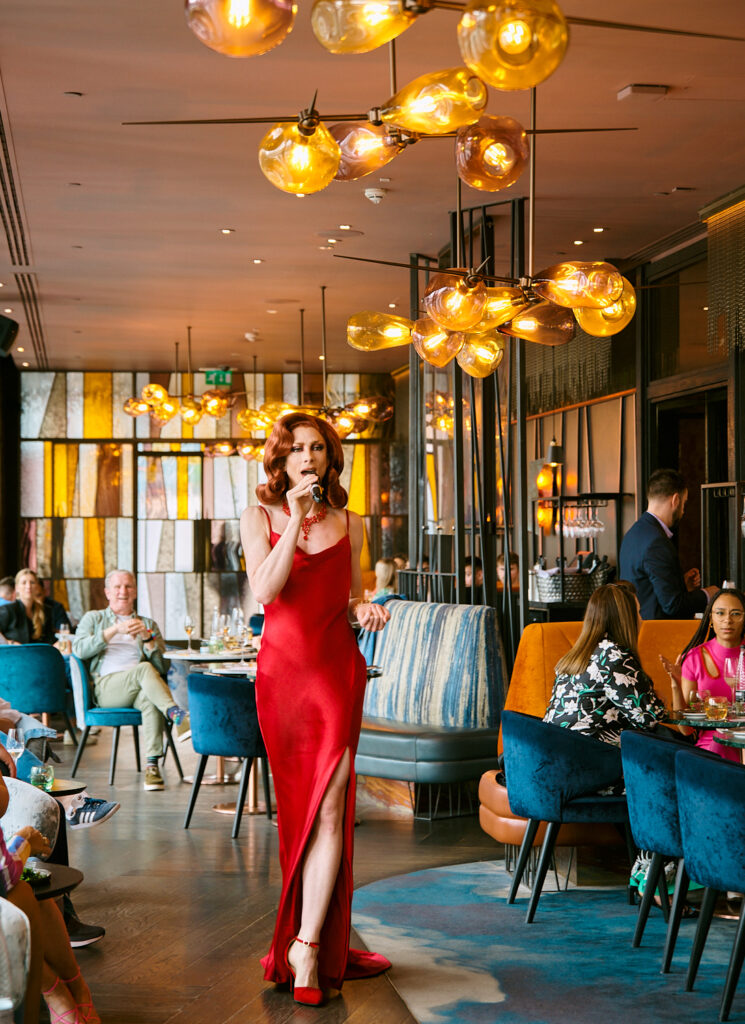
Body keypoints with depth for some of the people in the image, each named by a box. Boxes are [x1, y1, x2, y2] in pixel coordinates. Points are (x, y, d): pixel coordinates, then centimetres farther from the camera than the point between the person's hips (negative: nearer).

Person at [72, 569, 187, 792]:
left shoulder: (148, 624, 28)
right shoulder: (93, 618, 23)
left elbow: (162, 667, 14)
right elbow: (79, 650, 1)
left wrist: (147, 638, -2)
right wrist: (115, 630, -7)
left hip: (141, 688, 2)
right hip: (105, 686, -2)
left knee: (149, 698, -37)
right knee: (144, 669, -34)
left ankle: (152, 765, -44)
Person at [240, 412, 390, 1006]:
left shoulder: (349, 524, 10)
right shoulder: (260, 518, 5)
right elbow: (265, 590, -12)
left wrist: (365, 610, -5)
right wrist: (297, 517, -15)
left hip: (337, 668, 0)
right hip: (283, 667, 0)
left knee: (329, 806, -10)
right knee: (301, 806, 7)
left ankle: (307, 946, -8)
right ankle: (320, 943, 19)